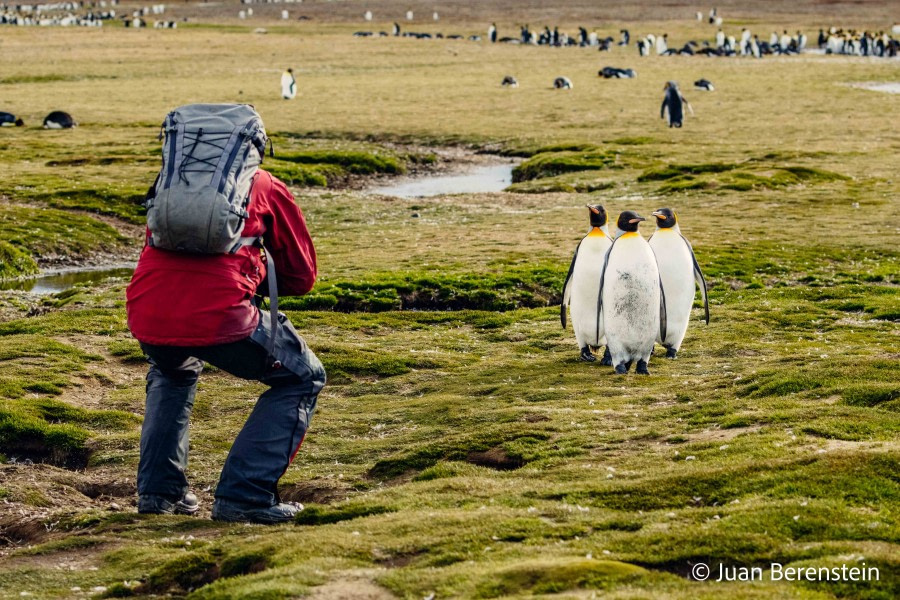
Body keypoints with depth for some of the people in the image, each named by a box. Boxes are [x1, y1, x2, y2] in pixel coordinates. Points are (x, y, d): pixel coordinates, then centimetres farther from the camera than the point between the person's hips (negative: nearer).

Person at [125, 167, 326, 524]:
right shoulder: (264, 187, 17)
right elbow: (301, 277, 21)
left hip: (145, 316, 5)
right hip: (218, 316, -5)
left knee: (171, 374, 40)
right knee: (303, 379, 18)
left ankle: (157, 489, 29)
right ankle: (244, 496, 6)